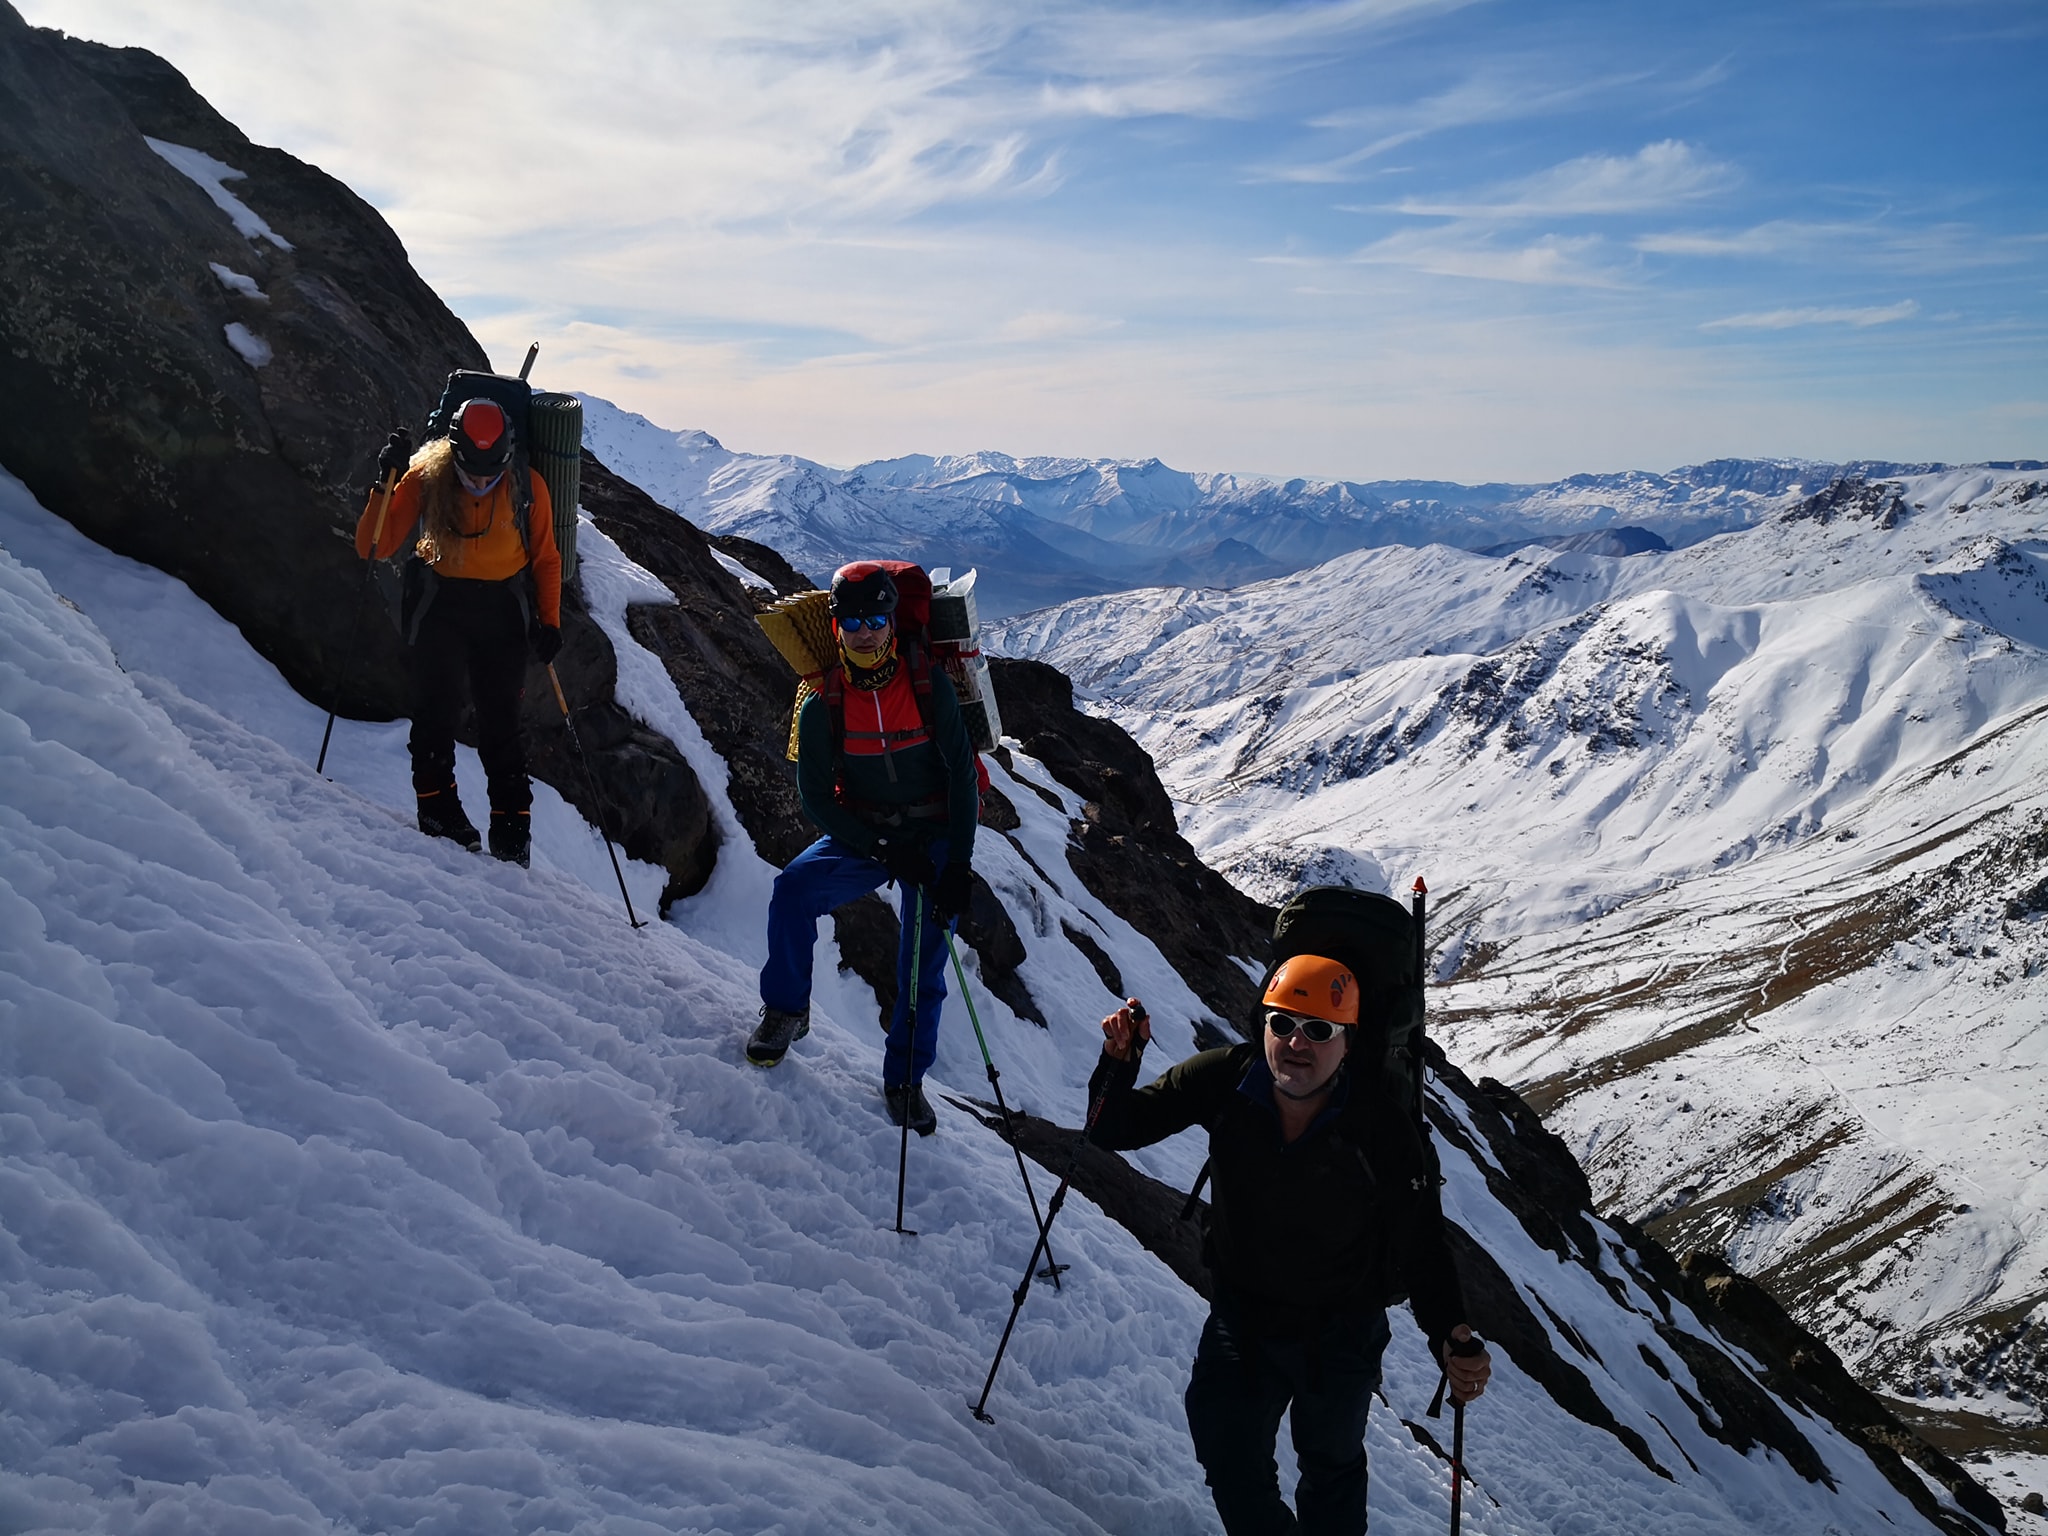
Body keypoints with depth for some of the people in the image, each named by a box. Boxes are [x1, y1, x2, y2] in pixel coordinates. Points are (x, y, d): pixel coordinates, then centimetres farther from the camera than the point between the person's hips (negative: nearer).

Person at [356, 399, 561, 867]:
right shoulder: (425, 479, -9)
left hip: (504, 609, 0)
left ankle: (511, 826, 5)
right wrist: (387, 484, -23)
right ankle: (438, 808, -2)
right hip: (442, 605, 0)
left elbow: (546, 560, 6)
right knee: (435, 707, -13)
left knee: (501, 722, -2)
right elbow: (375, 548, -11)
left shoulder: (527, 489, -7)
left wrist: (549, 622, -2)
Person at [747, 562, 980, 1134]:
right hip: (861, 836, 1)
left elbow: (962, 775, -9)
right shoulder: (822, 706, -8)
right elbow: (815, 798, -7)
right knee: (794, 888, -23)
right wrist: (883, 849, -19)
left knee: (924, 963, -2)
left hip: (934, 836, -1)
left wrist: (958, 865, -16)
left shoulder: (929, 685, -11)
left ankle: (905, 1077, 17)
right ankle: (787, 1011, -1)